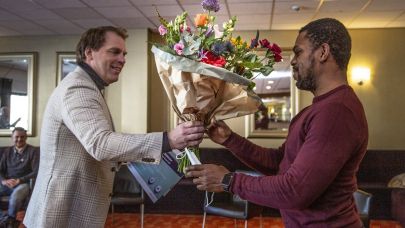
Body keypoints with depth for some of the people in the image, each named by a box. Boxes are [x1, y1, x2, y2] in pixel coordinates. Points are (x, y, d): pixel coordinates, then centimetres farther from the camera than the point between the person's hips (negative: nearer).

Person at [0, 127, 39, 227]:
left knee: (15, 196, -38)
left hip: (24, 183, -5)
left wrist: (19, 180, -19)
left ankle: (9, 219, -12)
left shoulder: (33, 151, -2)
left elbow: (36, 172, -9)